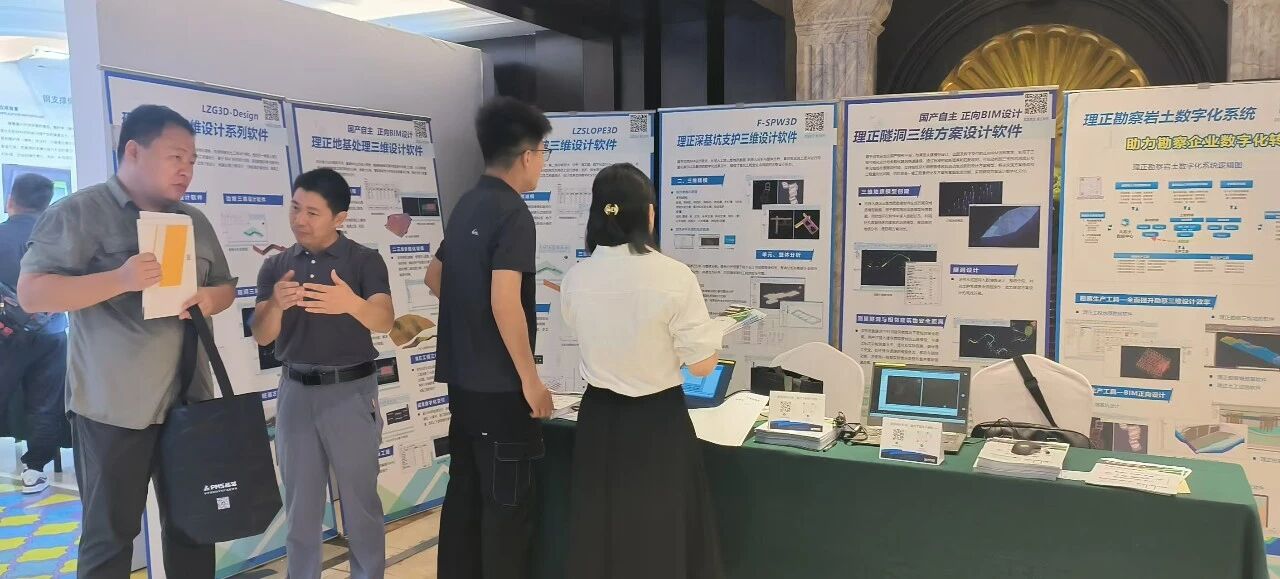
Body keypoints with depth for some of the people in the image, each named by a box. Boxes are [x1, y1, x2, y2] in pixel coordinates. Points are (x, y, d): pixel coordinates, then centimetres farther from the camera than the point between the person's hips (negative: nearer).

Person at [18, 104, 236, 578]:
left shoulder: (195, 222, 12)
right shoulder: (78, 213, -6)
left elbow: (226, 286, 19)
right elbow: (32, 293, -13)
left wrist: (211, 299, -5)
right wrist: (118, 279, -27)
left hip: (189, 400, 6)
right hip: (112, 406, -5)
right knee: (110, 534, 4)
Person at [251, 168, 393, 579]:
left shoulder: (365, 260, -6)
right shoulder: (276, 266, 4)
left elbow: (384, 321, -20)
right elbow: (262, 336, -2)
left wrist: (351, 303, -42)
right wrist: (276, 305, -24)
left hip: (351, 390, -3)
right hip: (296, 391, 3)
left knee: (360, 501, 5)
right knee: (300, 504, 12)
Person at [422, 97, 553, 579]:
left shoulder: (466, 206, 11)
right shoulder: (513, 212, -16)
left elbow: (435, 277, 21)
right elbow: (505, 302, -25)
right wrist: (530, 379, -19)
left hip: (463, 376, 9)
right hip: (498, 384, -9)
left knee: (464, 491, 16)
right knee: (507, 503, 1)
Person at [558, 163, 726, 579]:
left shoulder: (575, 278, -6)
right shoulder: (673, 276, -19)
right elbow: (702, 365, -13)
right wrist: (710, 329, 7)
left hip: (599, 419, 4)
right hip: (657, 421, -3)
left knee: (601, 531, 19)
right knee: (660, 534, 14)